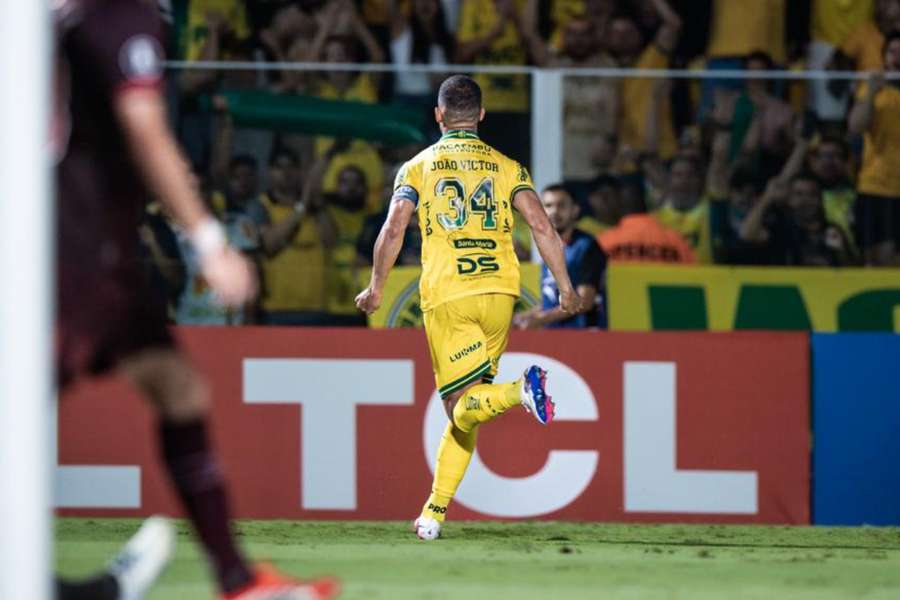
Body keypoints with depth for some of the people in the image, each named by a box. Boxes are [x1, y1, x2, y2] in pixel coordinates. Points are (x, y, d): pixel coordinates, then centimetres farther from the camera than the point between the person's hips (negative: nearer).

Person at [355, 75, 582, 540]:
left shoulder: (418, 168, 7)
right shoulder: (506, 167, 12)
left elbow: (392, 231, -3)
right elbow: (542, 226, 0)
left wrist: (376, 288, 8)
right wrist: (565, 289, 5)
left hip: (445, 297, -3)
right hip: (498, 292, 3)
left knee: (462, 409, -6)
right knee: (464, 415, 12)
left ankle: (520, 391, -37)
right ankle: (435, 511, 7)